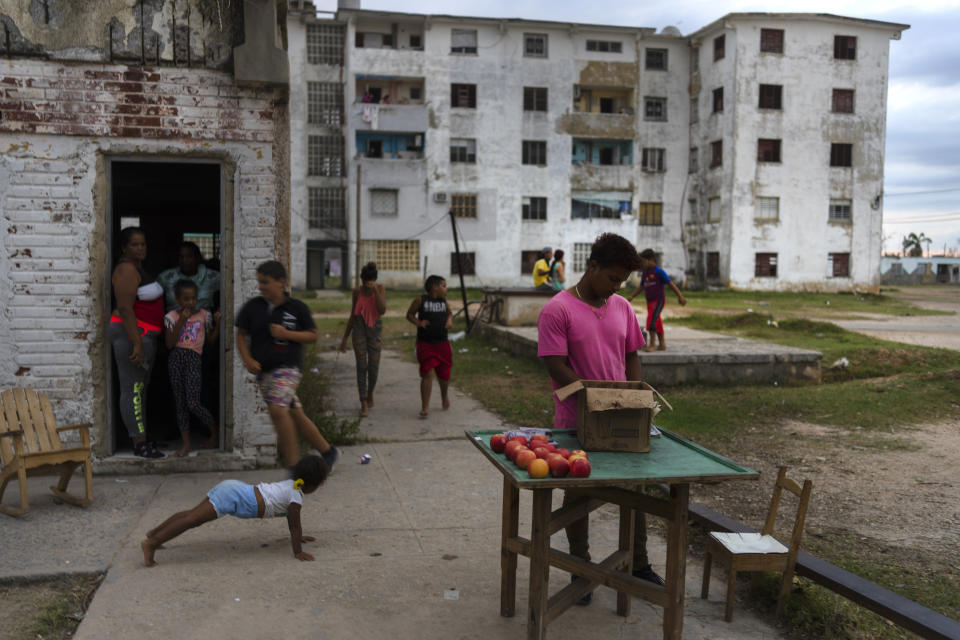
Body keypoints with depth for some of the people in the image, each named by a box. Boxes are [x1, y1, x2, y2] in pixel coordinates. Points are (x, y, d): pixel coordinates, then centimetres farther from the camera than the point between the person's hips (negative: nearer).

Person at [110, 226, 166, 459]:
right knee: (133, 389, -7)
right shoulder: (127, 269, -15)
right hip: (131, 334, -11)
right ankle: (139, 444, -4)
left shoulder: (137, 267, 17)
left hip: (143, 334, 11)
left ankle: (142, 437, 22)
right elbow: (125, 308, -22)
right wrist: (137, 343, -26)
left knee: (140, 387, 14)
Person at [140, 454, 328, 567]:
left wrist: (297, 536, 38)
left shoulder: (291, 484, 19)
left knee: (193, 515, 16)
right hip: (235, 497, -9)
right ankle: (151, 543, -14)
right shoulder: (296, 497, -9)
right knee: (193, 519, -11)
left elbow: (290, 520, 33)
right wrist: (298, 552, -3)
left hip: (232, 487, 9)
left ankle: (154, 533, 23)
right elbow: (295, 525, -9)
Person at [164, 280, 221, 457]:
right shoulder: (172, 317, 7)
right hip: (175, 358, 2)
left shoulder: (204, 315, 9)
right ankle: (186, 443, 13)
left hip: (193, 358, -2)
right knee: (179, 402, 5)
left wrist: (217, 323, 0)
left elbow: (211, 340, 14)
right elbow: (169, 344, -2)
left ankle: (215, 431, 13)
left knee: (193, 403, -10)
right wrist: (181, 322, -9)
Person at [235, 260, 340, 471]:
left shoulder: (297, 308, -3)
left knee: (277, 410, -22)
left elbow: (312, 335, 3)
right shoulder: (252, 307, 3)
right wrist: (247, 360, -6)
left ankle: (293, 464, -13)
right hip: (263, 369, 4)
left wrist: (287, 334, -13)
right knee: (295, 415, 10)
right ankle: (328, 451, 25)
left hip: (288, 366, -4)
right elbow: (241, 334, 9)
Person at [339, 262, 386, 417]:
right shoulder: (357, 291, -1)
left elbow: (382, 310, -18)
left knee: (374, 366, 0)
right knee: (362, 366, -8)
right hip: (359, 329, 0)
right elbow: (353, 315, 7)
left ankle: (370, 392, 32)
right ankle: (364, 404, -6)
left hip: (375, 329, 0)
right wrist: (345, 338, 9)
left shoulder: (380, 289, -5)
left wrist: (375, 291, -26)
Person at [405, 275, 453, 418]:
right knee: (426, 374, -9)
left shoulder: (443, 300, 7)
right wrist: (418, 322, -15)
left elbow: (449, 313, 24)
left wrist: (449, 320, 3)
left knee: (444, 374, 11)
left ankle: (444, 394, 42)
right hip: (425, 343, -4)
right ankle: (425, 407, -3)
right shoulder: (420, 299, -5)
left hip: (442, 343, 4)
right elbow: (409, 314, 3)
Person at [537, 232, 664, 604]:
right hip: (577, 423, -5)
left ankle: (639, 565, 31)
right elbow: (557, 368, -17)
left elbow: (632, 357, 12)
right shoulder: (557, 310, -13)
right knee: (577, 493, 10)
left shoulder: (622, 308, 6)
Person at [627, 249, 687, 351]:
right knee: (657, 323, 12)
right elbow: (641, 286, 21)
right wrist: (632, 297, 13)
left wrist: (680, 296, -14)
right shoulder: (644, 273, 10)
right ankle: (662, 344, 21)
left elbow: (671, 284, -11)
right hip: (650, 302, 8)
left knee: (652, 320, -18)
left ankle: (652, 345, -14)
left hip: (659, 300, -8)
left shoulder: (658, 271, -12)